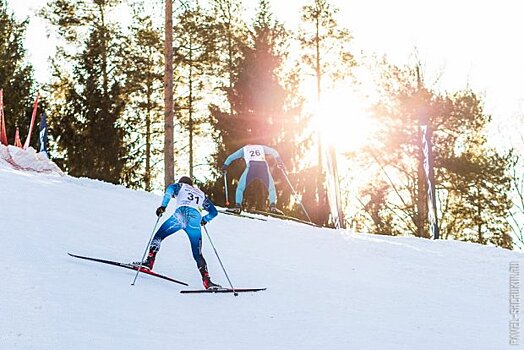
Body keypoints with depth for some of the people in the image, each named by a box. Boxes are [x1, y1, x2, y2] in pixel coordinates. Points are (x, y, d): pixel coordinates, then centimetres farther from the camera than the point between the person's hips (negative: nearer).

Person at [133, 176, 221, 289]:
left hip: (181, 215, -3)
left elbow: (171, 188, 2)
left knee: (158, 236, 12)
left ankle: (149, 262, -4)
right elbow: (214, 212, 37)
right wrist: (204, 220, 54)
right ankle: (207, 281, -6)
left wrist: (163, 206, 0)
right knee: (198, 254, 8)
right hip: (196, 220, 3)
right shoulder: (201, 194, 37)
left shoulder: (181, 186, 27)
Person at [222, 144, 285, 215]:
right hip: (263, 165, 1)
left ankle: (238, 206, -3)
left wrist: (225, 165, 44)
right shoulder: (261, 147, 35)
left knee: (240, 187, 12)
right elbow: (273, 152, 21)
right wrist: (278, 160, 12)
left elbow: (231, 157, 34)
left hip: (251, 166, -1)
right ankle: (273, 205, -7)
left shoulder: (244, 149, 33)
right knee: (271, 188, 14)